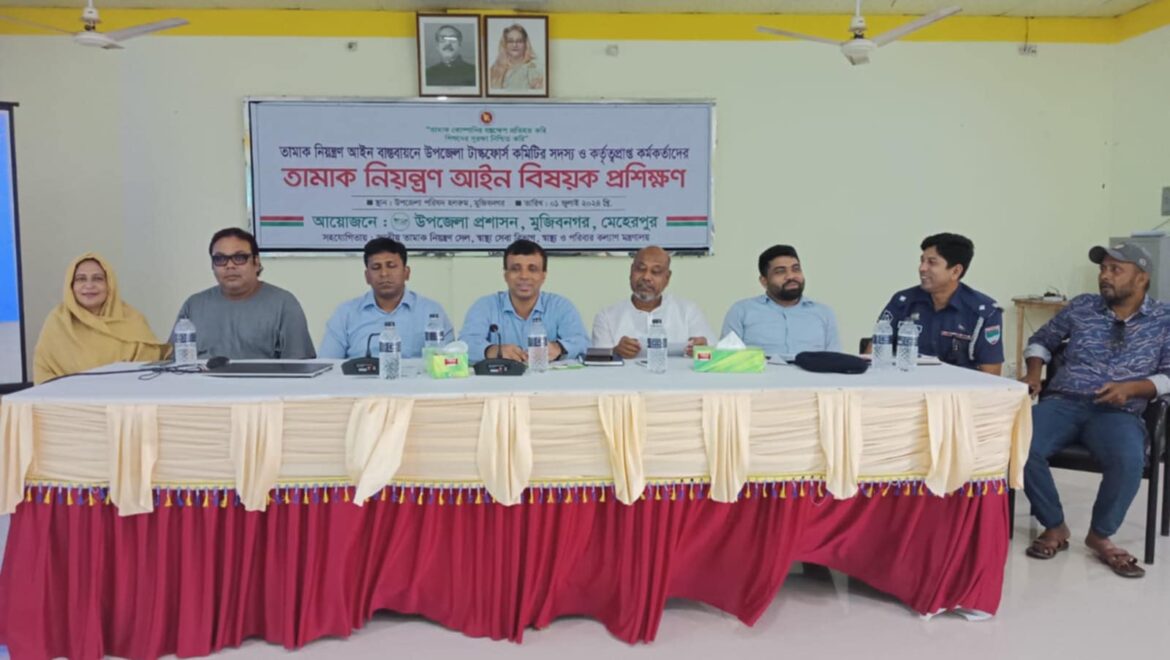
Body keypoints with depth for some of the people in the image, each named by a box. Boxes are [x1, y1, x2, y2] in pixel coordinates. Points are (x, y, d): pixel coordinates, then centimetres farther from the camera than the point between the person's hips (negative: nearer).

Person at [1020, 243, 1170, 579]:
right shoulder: (1081, 307, 14)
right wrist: (1033, 372, 5)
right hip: (1063, 402, 2)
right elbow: (1041, 340, 24)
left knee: (1129, 461, -35)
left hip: (1117, 412, -1)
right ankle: (1055, 527, -5)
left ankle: (1100, 535, -5)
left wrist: (1131, 388, -14)